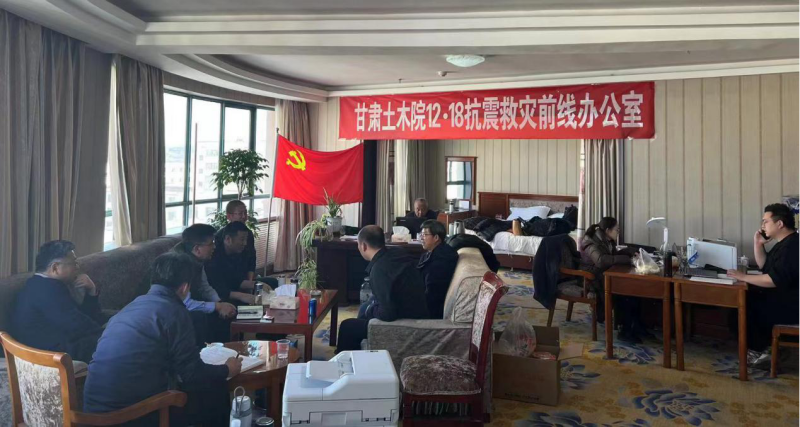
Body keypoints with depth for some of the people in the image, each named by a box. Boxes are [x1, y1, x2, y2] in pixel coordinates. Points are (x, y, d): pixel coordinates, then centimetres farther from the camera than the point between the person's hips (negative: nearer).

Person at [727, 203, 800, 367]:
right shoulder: (785, 243, 13)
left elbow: (774, 280, -30)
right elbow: (764, 267, 18)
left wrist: (743, 277, -24)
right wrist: (758, 244, 7)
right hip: (782, 299, 11)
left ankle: (759, 351, 4)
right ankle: (760, 346, 9)